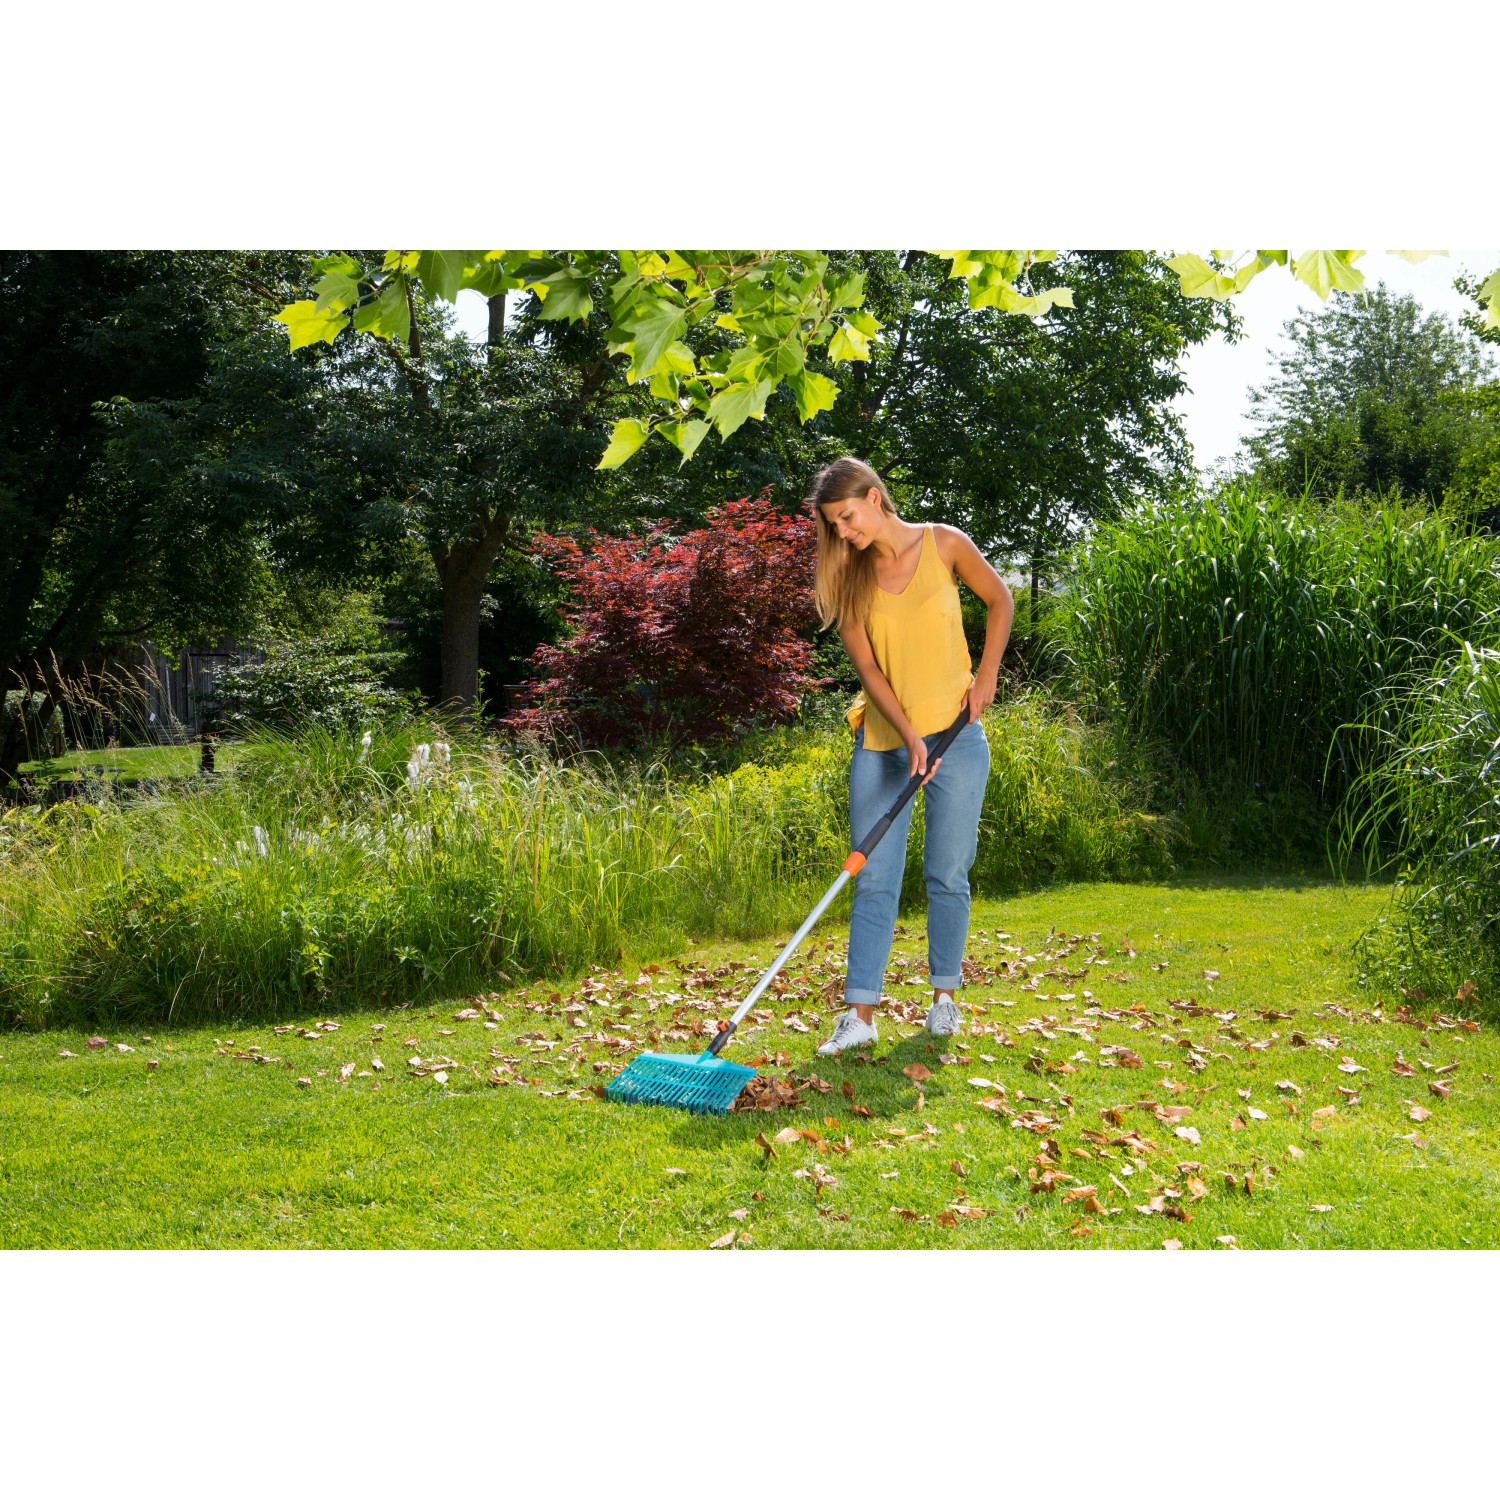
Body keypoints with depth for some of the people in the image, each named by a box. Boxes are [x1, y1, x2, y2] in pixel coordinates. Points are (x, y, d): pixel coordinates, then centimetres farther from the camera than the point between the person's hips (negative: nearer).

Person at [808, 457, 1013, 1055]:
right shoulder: (848, 578, 0)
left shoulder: (943, 545, -4)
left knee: (947, 874, 4)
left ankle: (944, 996, 20)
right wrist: (909, 736, -17)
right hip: (881, 742, 1)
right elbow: (868, 668, -6)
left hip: (955, 734, -1)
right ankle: (861, 1014, -1)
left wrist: (986, 674, -1)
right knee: (873, 880, -2)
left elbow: (999, 600, 10)